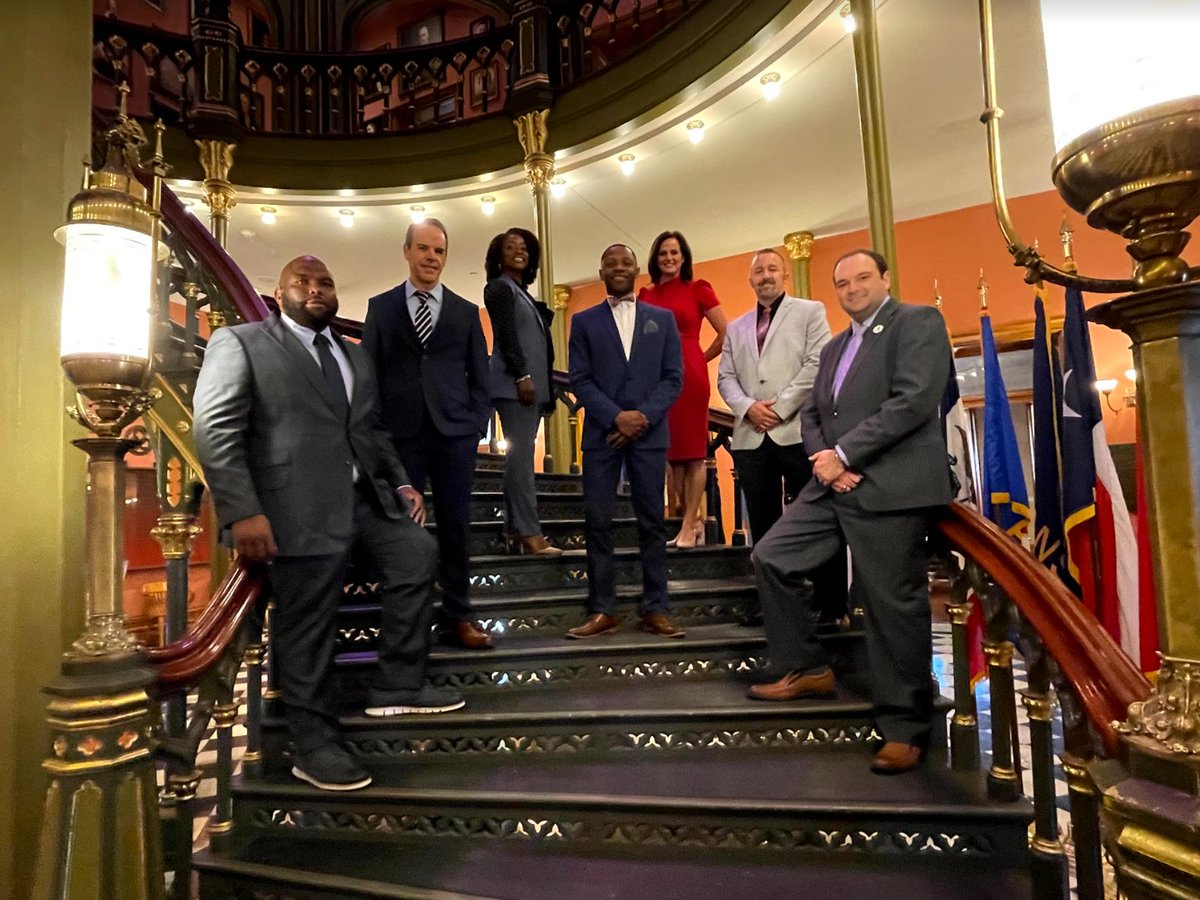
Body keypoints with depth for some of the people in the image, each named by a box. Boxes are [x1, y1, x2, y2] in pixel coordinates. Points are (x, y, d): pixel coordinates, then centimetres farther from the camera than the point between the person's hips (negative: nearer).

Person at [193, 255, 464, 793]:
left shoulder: (355, 355, 22)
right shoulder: (239, 342, 2)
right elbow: (214, 430, -8)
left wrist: (399, 482, 9)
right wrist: (243, 513, -17)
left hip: (365, 497, 7)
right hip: (301, 506, -7)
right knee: (308, 628, -2)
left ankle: (397, 687, 14)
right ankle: (314, 744, 14)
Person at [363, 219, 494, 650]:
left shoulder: (466, 312, 11)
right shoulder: (380, 307, 9)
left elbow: (479, 378, 10)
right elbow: (369, 373, 6)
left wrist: (475, 425, -2)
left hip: (454, 435, 1)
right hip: (400, 435, 0)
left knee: (455, 529, 5)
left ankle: (457, 618, 15)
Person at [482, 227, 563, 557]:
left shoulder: (522, 292, 24)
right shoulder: (500, 287, -2)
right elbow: (506, 335, -13)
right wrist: (521, 375, -20)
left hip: (532, 383, 9)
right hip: (515, 382, -9)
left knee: (520, 454, 7)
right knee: (521, 454, -13)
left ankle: (515, 526, 10)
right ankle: (529, 532, -14)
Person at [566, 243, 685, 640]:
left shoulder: (662, 318, 12)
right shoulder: (584, 321, 10)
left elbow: (674, 377, 5)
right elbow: (580, 380, 1)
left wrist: (644, 416, -10)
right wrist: (616, 416, -12)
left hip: (649, 433, 1)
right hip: (602, 433, 0)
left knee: (652, 522, 3)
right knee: (598, 522, -1)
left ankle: (654, 609, 9)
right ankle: (602, 610, 6)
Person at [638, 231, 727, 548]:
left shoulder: (697, 289, 3)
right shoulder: (646, 295, 13)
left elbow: (726, 333, 2)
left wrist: (701, 360, 7)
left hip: (689, 375, -4)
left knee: (693, 450, -1)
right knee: (670, 451, 6)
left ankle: (689, 526, 3)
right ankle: (695, 520, 17)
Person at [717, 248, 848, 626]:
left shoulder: (810, 312, 10)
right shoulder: (736, 327, 22)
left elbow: (817, 364, -4)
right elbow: (725, 377, 12)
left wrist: (780, 407, -12)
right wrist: (748, 407, -7)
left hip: (798, 431, -4)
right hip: (751, 436, 4)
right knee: (763, 524, 7)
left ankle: (831, 604, 6)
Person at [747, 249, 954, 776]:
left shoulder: (918, 322, -1)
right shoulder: (834, 348, 23)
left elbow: (913, 401, -15)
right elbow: (811, 414, 17)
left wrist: (843, 453, -14)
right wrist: (825, 460, -4)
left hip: (891, 486, -8)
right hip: (834, 485, 8)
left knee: (893, 606, -4)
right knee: (769, 557, 4)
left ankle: (905, 728, 12)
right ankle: (805, 669, 18)